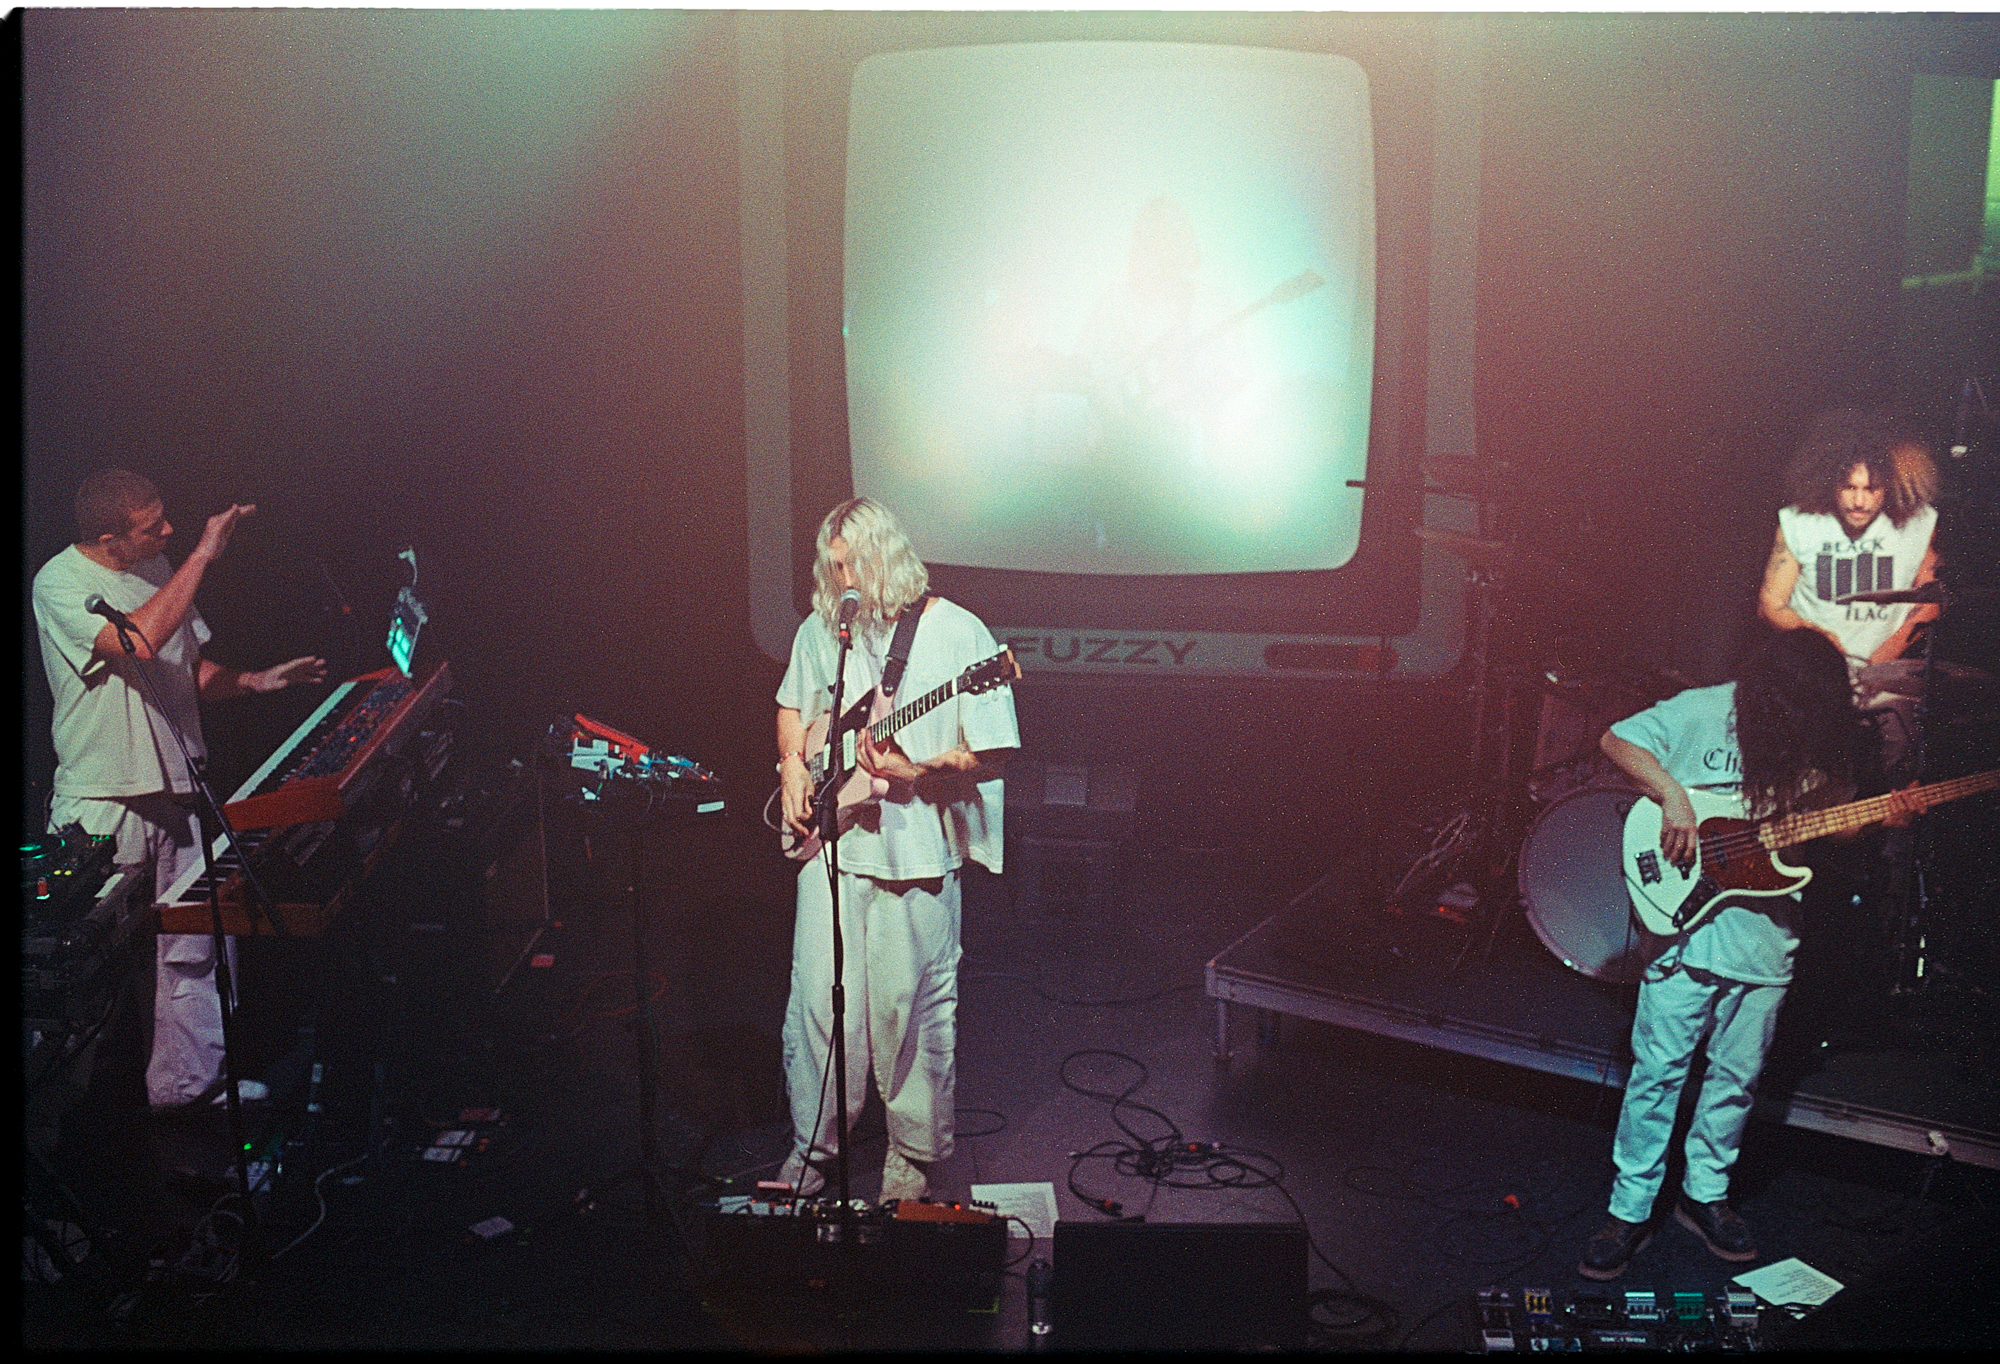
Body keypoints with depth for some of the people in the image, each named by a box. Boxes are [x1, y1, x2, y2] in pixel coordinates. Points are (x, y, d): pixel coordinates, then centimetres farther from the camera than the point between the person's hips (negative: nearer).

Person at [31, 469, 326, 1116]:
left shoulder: (157, 566, 10)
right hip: (102, 809, -6)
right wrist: (202, 554, -27)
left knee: (195, 945, 7)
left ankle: (186, 1084, 19)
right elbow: (140, 641, -32)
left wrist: (255, 681, 3)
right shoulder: (59, 583, -13)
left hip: (177, 793, 7)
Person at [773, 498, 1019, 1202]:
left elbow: (990, 752, -9)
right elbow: (793, 706, 26)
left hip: (916, 849, -4)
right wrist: (793, 764, 8)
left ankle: (914, 1156, 24)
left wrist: (916, 772, -23)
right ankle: (811, 1148, 25)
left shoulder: (957, 633, -8)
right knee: (818, 1003, 6)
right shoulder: (820, 629, 8)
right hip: (832, 841, 4)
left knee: (911, 1008, 5)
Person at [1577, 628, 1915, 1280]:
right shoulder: (1700, 713, -10)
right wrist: (1673, 795, -18)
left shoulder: (1826, 738, 2)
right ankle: (1630, 1209, 11)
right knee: (1658, 1073, 1)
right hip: (1686, 921, -3)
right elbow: (1616, 740, -6)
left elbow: (1831, 820, 14)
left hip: (1768, 935, 4)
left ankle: (1705, 1194, 32)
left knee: (1736, 1078, 13)